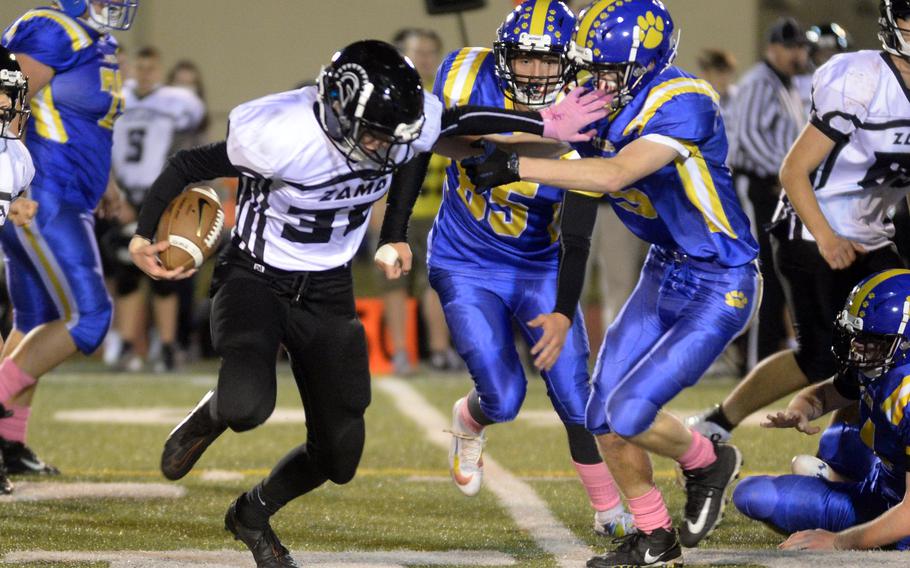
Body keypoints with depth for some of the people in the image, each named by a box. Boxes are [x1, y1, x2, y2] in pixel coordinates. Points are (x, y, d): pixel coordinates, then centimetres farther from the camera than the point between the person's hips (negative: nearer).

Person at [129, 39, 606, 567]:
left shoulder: (405, 122, -17)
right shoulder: (280, 137, -30)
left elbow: (465, 120, 6)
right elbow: (187, 166, -16)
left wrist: (546, 125, 6)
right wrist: (144, 238, -12)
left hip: (327, 291, 5)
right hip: (256, 279, -5)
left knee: (339, 455, 4)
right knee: (248, 404, -33)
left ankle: (254, 514, 35)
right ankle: (211, 415, 7)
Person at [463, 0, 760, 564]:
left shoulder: (684, 104, -27)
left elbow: (616, 174, -38)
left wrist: (518, 167, -39)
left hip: (719, 287, -8)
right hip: (665, 271, 8)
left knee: (629, 415, -14)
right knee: (603, 417, 3)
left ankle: (708, 464, 17)